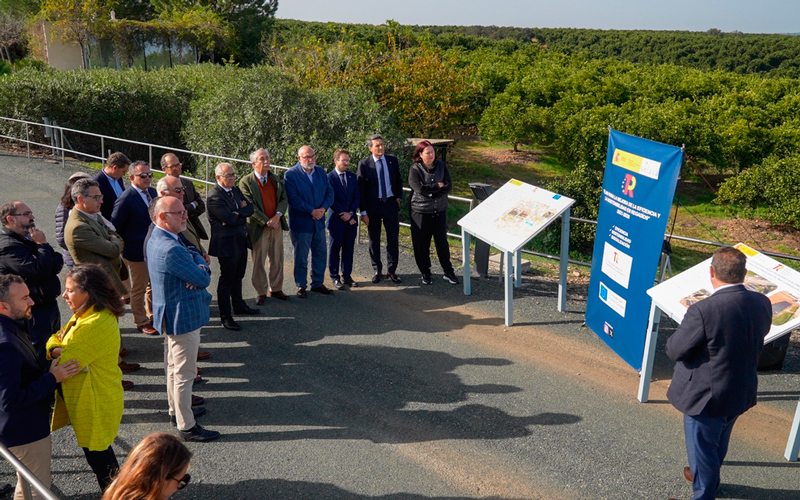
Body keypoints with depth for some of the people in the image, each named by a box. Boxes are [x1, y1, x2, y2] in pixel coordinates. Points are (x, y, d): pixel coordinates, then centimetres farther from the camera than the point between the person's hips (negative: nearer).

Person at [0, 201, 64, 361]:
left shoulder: (29, 237, 10)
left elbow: (59, 261, 4)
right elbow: (41, 270, -30)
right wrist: (42, 244, -16)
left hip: (49, 305, 9)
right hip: (36, 313, -9)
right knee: (40, 357, 0)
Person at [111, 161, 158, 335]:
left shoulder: (152, 192, 4)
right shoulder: (126, 200, -20)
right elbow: (115, 228, -14)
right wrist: (125, 248, -7)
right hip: (137, 253, -7)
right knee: (139, 289, 9)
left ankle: (152, 316, 38)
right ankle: (141, 322, 25)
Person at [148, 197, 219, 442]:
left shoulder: (158, 240, 5)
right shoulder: (171, 249, -29)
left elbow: (195, 256, 7)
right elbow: (203, 280, -22)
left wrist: (200, 268, -15)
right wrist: (201, 272, -1)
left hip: (171, 314, 11)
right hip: (183, 316, -11)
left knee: (174, 366, 24)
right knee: (185, 372, 0)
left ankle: (176, 410, 41)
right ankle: (187, 427, 11)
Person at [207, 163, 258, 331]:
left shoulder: (236, 190, 10)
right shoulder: (214, 197, -18)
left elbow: (250, 208, 3)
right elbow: (229, 218, -26)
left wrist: (237, 213, -15)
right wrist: (242, 211, -8)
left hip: (241, 240, 8)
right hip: (227, 243, -8)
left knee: (238, 276, 22)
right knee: (227, 278, -1)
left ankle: (238, 305, 38)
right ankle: (225, 316, 8)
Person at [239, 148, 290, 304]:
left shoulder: (276, 179, 8)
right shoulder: (246, 182, -9)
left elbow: (283, 199, 3)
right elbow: (250, 207, -15)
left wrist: (277, 216, -15)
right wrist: (267, 222, -18)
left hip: (277, 225, 5)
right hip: (259, 227, -5)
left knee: (277, 260, 13)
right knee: (259, 262, 5)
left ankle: (276, 289, 26)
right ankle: (261, 293, 17)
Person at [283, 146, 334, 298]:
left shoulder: (321, 172, 7)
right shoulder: (290, 175, -11)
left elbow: (329, 192, 4)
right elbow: (293, 199, -18)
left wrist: (323, 208, -13)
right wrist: (312, 211, -19)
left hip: (319, 222, 5)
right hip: (300, 224, -5)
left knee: (320, 255, 13)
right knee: (301, 258, 7)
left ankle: (317, 283, 28)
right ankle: (301, 286, 22)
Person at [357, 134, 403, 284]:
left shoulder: (392, 160, 3)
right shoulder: (364, 164, -6)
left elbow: (399, 181, 16)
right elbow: (361, 189, -5)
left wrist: (399, 197, 1)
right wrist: (363, 212, -9)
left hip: (391, 204, 2)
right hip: (373, 206, -2)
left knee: (393, 239, 4)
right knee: (374, 240, 8)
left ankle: (391, 270, 16)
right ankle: (378, 270, 20)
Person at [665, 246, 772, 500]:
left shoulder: (704, 311, -32)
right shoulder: (762, 303, -11)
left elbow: (675, 351, -23)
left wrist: (674, 339, -3)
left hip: (706, 396, -7)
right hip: (742, 392, 7)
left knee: (702, 448, 15)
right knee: (719, 442, 31)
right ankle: (709, 477, 56)